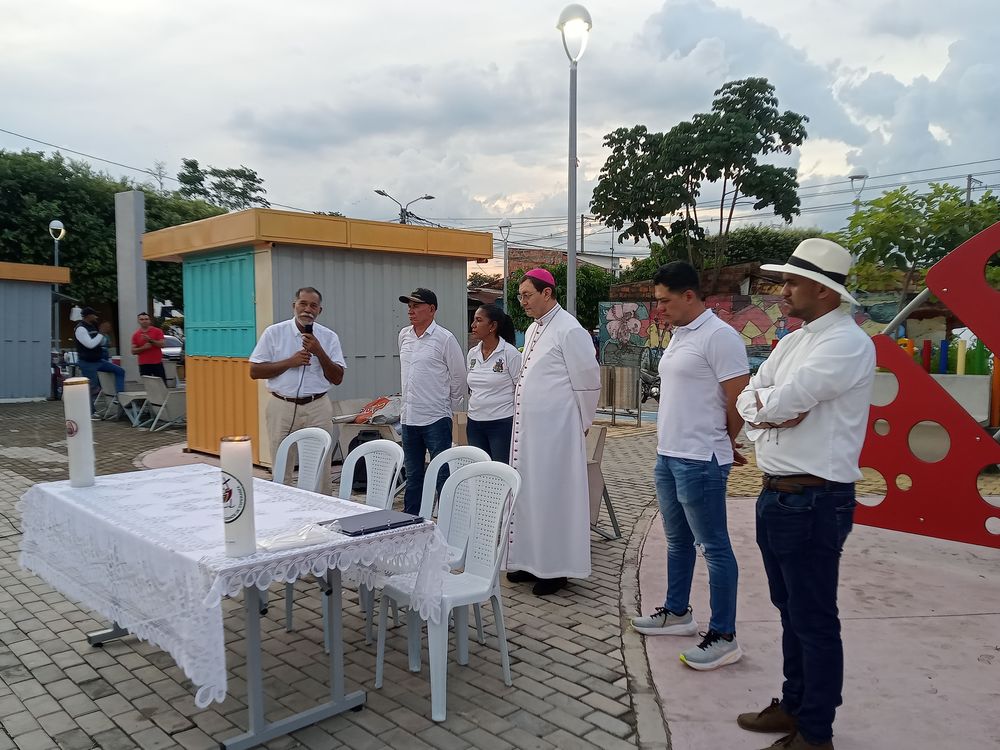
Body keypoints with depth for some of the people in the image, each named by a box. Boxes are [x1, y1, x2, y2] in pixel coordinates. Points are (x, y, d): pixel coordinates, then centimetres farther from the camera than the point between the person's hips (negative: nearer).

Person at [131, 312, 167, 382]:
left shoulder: (157, 331, 2)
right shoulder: (136, 335, 7)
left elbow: (162, 344, -7)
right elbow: (133, 351, 5)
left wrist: (150, 340, -17)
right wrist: (143, 348, -12)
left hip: (157, 363, -1)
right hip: (144, 365, 1)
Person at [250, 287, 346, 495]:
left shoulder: (329, 337, 4)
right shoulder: (274, 333, 1)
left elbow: (337, 378, 1)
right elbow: (255, 371, -2)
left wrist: (319, 352, -12)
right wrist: (290, 362, -12)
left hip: (317, 408, 1)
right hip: (282, 407, 0)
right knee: (281, 470, 7)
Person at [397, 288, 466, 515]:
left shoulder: (445, 338, -9)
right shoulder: (404, 336, 10)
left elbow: (458, 377, -4)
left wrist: (450, 408, 2)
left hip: (436, 419, -6)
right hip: (409, 418, 6)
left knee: (442, 475, -2)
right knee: (413, 475, 15)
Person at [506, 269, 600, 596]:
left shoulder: (569, 330, -13)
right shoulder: (533, 329, 14)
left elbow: (588, 381, -11)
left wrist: (581, 424, -2)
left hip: (555, 430, -8)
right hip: (528, 426, 9)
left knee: (553, 493, -1)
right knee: (528, 492, 13)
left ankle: (556, 568, 12)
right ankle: (532, 561, 25)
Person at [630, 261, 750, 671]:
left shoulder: (719, 336, -16)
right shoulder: (679, 335, 13)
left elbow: (739, 400, -16)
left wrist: (726, 442, -1)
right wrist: (669, 445, 16)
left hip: (700, 461, -10)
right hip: (668, 455, 10)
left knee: (714, 547, 0)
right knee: (677, 541, 20)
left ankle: (723, 637, 11)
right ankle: (677, 612, 35)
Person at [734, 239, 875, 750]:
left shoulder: (848, 343, -16)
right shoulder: (791, 342, 13)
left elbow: (783, 400, -23)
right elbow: (748, 399, 9)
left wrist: (765, 402, -3)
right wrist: (773, 408, -10)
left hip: (815, 502, -9)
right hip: (776, 496, 9)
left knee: (815, 622, 4)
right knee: (790, 612, 20)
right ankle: (794, 706, 36)